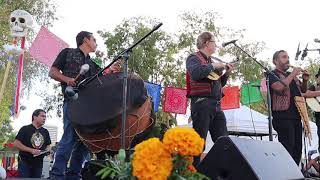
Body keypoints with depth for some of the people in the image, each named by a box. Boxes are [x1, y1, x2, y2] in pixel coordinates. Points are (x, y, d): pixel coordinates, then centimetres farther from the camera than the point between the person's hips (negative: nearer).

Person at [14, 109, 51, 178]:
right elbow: (16, 143, -11)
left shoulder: (45, 132, 11)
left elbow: (48, 145, 18)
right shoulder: (25, 129, -5)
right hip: (25, 162, -5)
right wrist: (31, 150, -19)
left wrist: (47, 150, -7)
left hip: (38, 163, 5)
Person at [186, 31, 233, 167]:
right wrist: (213, 66, -12)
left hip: (216, 105, 8)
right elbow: (195, 73, -23)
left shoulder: (211, 61, 24)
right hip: (202, 103, -8)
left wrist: (226, 73, 14)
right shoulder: (194, 58, 0)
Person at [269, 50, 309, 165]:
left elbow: (303, 91, 28)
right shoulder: (273, 75, 0)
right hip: (283, 117, -8)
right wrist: (292, 75, -12)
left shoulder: (291, 75, 23)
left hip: (296, 116, 8)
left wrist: (305, 81, 8)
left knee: (297, 148, 9)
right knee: (287, 148, -14)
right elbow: (279, 87, -20)